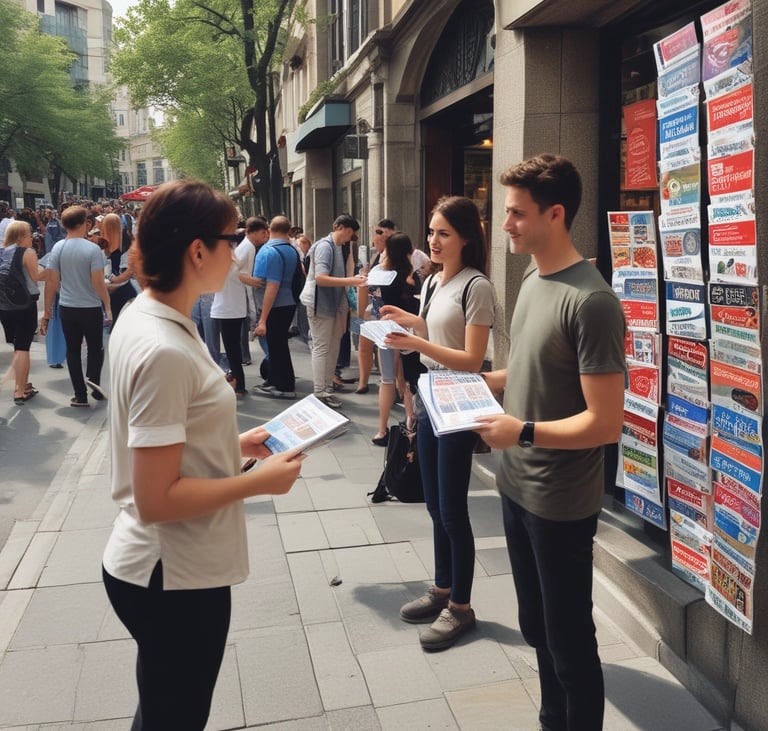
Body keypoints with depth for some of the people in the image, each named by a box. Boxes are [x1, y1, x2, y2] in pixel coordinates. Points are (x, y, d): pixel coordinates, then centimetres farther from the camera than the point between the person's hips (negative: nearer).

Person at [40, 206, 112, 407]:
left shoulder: (57, 248, -3)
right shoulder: (92, 249, -14)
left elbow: (52, 282, -3)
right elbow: (98, 283, -17)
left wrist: (47, 311, 4)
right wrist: (108, 306, -7)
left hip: (66, 308, 3)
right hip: (91, 309, -3)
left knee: (73, 350, 13)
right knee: (95, 349, 17)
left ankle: (81, 395, 16)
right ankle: (94, 385, 4)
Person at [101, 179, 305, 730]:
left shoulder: (143, 316, 2)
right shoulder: (164, 352, -28)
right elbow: (156, 499, -26)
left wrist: (234, 444, 7)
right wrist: (259, 481, -18)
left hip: (165, 565, 9)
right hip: (177, 578, -8)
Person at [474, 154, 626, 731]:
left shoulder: (590, 302, -22)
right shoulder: (532, 280, 6)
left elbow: (605, 423, -23)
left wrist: (522, 433, -20)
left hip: (560, 504, -9)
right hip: (517, 487, 9)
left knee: (569, 642, 10)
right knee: (537, 629, 24)